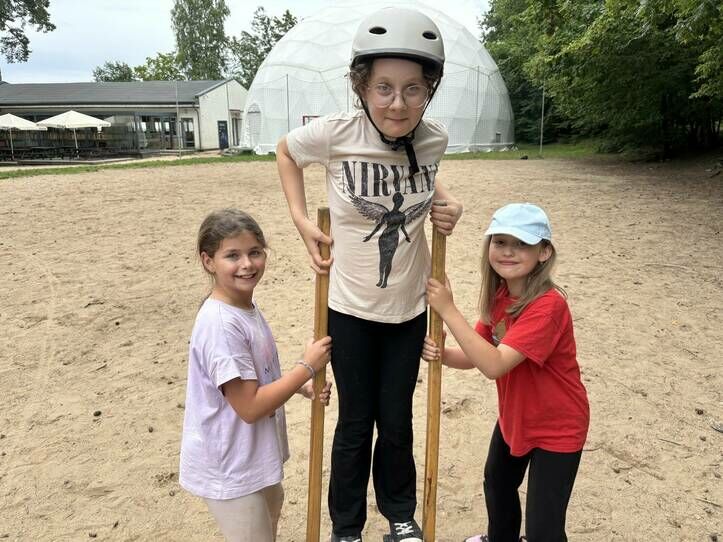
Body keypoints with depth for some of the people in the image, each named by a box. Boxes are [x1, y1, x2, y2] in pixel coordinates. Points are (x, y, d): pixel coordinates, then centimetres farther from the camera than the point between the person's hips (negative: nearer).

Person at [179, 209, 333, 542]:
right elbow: (250, 406, -27)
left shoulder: (246, 306, -1)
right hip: (229, 466, -9)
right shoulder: (221, 325, -30)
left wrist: (302, 387, -4)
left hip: (254, 454, 9)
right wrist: (307, 366, -22)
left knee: (270, 508, 33)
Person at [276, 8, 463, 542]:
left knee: (397, 421, 15)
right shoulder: (335, 134, -19)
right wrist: (301, 221, -6)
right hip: (351, 308, -2)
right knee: (356, 423, 10)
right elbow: (286, 152, 3)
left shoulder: (434, 138, -10)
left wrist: (446, 203, -4)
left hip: (410, 307, 3)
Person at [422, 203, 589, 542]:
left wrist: (448, 311, -39)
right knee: (496, 485, 30)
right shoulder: (499, 296, -7)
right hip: (514, 416, 9)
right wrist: (440, 354, -25)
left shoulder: (548, 306, -33)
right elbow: (474, 357, -5)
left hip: (557, 427, -8)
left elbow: (494, 365, -39)